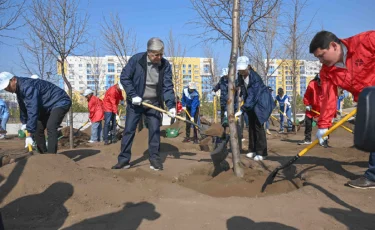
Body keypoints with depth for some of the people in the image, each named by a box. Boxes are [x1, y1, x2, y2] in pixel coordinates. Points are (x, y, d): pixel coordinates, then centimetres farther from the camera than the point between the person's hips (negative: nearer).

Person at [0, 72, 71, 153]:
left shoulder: (28, 86, -28)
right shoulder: (19, 89, 4)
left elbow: (32, 111, -34)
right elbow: (23, 107, 19)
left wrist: (29, 134, -33)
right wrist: (24, 123, 25)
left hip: (60, 102, -10)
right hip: (48, 106, 11)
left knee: (50, 127, -27)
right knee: (37, 129, 8)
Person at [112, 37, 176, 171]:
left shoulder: (165, 65, -9)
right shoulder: (136, 59, -14)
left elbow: (168, 86, -11)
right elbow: (124, 77, -10)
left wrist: (171, 105, -22)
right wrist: (133, 95, -19)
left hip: (154, 103, 2)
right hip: (135, 102, -1)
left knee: (155, 131, 3)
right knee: (129, 130, 1)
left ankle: (155, 159, 14)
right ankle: (123, 160, 10)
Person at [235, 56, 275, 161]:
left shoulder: (255, 77, -27)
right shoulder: (241, 77, -5)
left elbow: (252, 96, -32)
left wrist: (242, 110, -35)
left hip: (261, 103, -8)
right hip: (252, 103, 8)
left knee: (258, 126, -8)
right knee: (251, 126, 10)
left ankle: (262, 153, 1)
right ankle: (253, 150, 20)